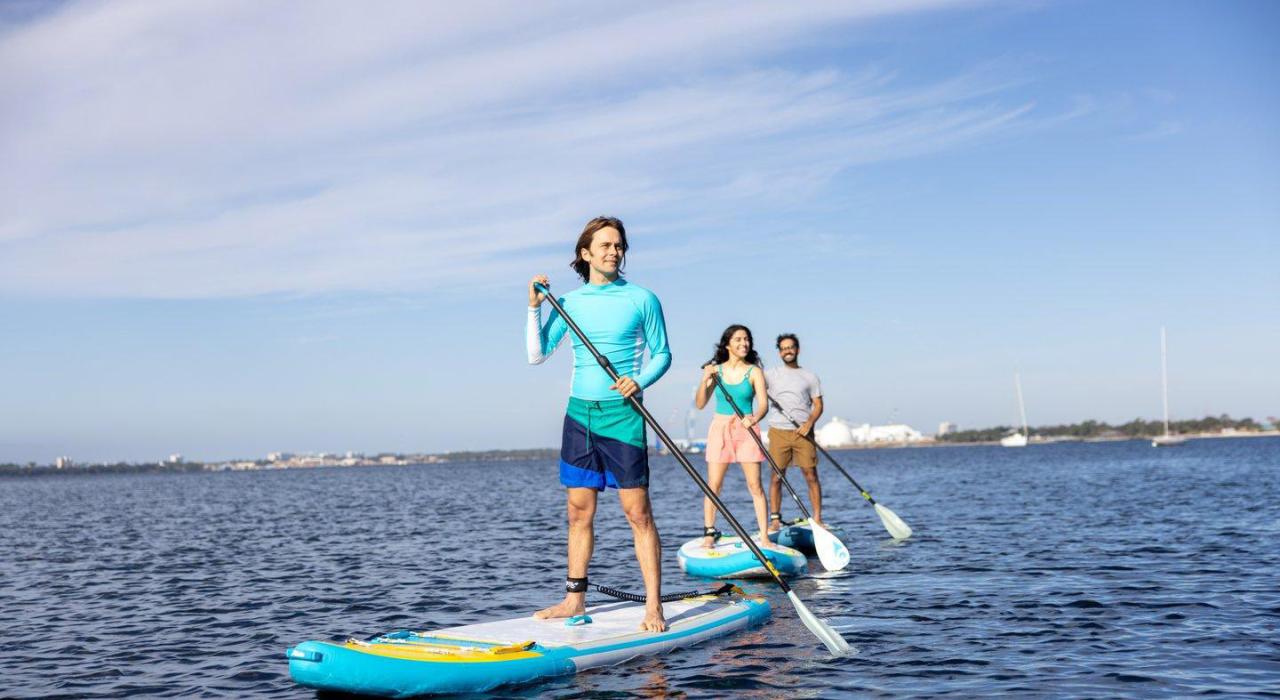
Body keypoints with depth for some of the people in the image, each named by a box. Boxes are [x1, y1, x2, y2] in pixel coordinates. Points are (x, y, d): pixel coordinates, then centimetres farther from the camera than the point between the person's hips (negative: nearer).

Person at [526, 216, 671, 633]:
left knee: (637, 511, -6)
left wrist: (640, 381, -15)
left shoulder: (641, 299, 0)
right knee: (579, 511, 9)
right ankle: (575, 600, 18)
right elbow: (537, 355, 6)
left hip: (622, 415, -4)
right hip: (579, 412, 4)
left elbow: (662, 354, 3)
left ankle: (654, 607, -3)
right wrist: (535, 307, -4)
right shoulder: (570, 302, 8)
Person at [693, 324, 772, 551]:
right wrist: (705, 381, -15)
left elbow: (763, 404, -8)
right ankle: (709, 533, 8)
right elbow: (700, 404, 1)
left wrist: (754, 419, -29)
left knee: (755, 485, -4)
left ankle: (764, 537, -1)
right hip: (720, 428, 1)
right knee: (713, 484, -1)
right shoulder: (716, 370, 4)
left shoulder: (754, 372, 0)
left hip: (746, 430, -1)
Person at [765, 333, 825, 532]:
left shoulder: (810, 377, 11)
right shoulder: (771, 375, 10)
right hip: (778, 432, 0)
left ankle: (817, 519, 1)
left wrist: (809, 423, -11)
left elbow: (818, 405, 8)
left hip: (803, 433, 0)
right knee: (777, 476, -1)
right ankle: (775, 520, 4)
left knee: (811, 475, -4)